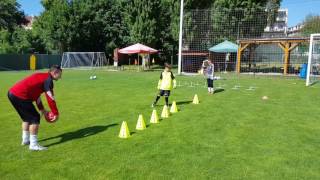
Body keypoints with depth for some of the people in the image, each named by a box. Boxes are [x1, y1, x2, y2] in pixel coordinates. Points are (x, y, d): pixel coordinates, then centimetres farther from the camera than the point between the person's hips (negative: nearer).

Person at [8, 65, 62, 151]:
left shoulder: (41, 76, 20)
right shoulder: (48, 80, -8)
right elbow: (50, 99, -14)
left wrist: (41, 109, 25)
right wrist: (56, 113, -6)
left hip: (12, 93, 10)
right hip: (20, 96, -10)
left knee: (27, 117, 23)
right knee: (35, 118, -3)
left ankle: (25, 140, 35)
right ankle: (33, 145, 1)